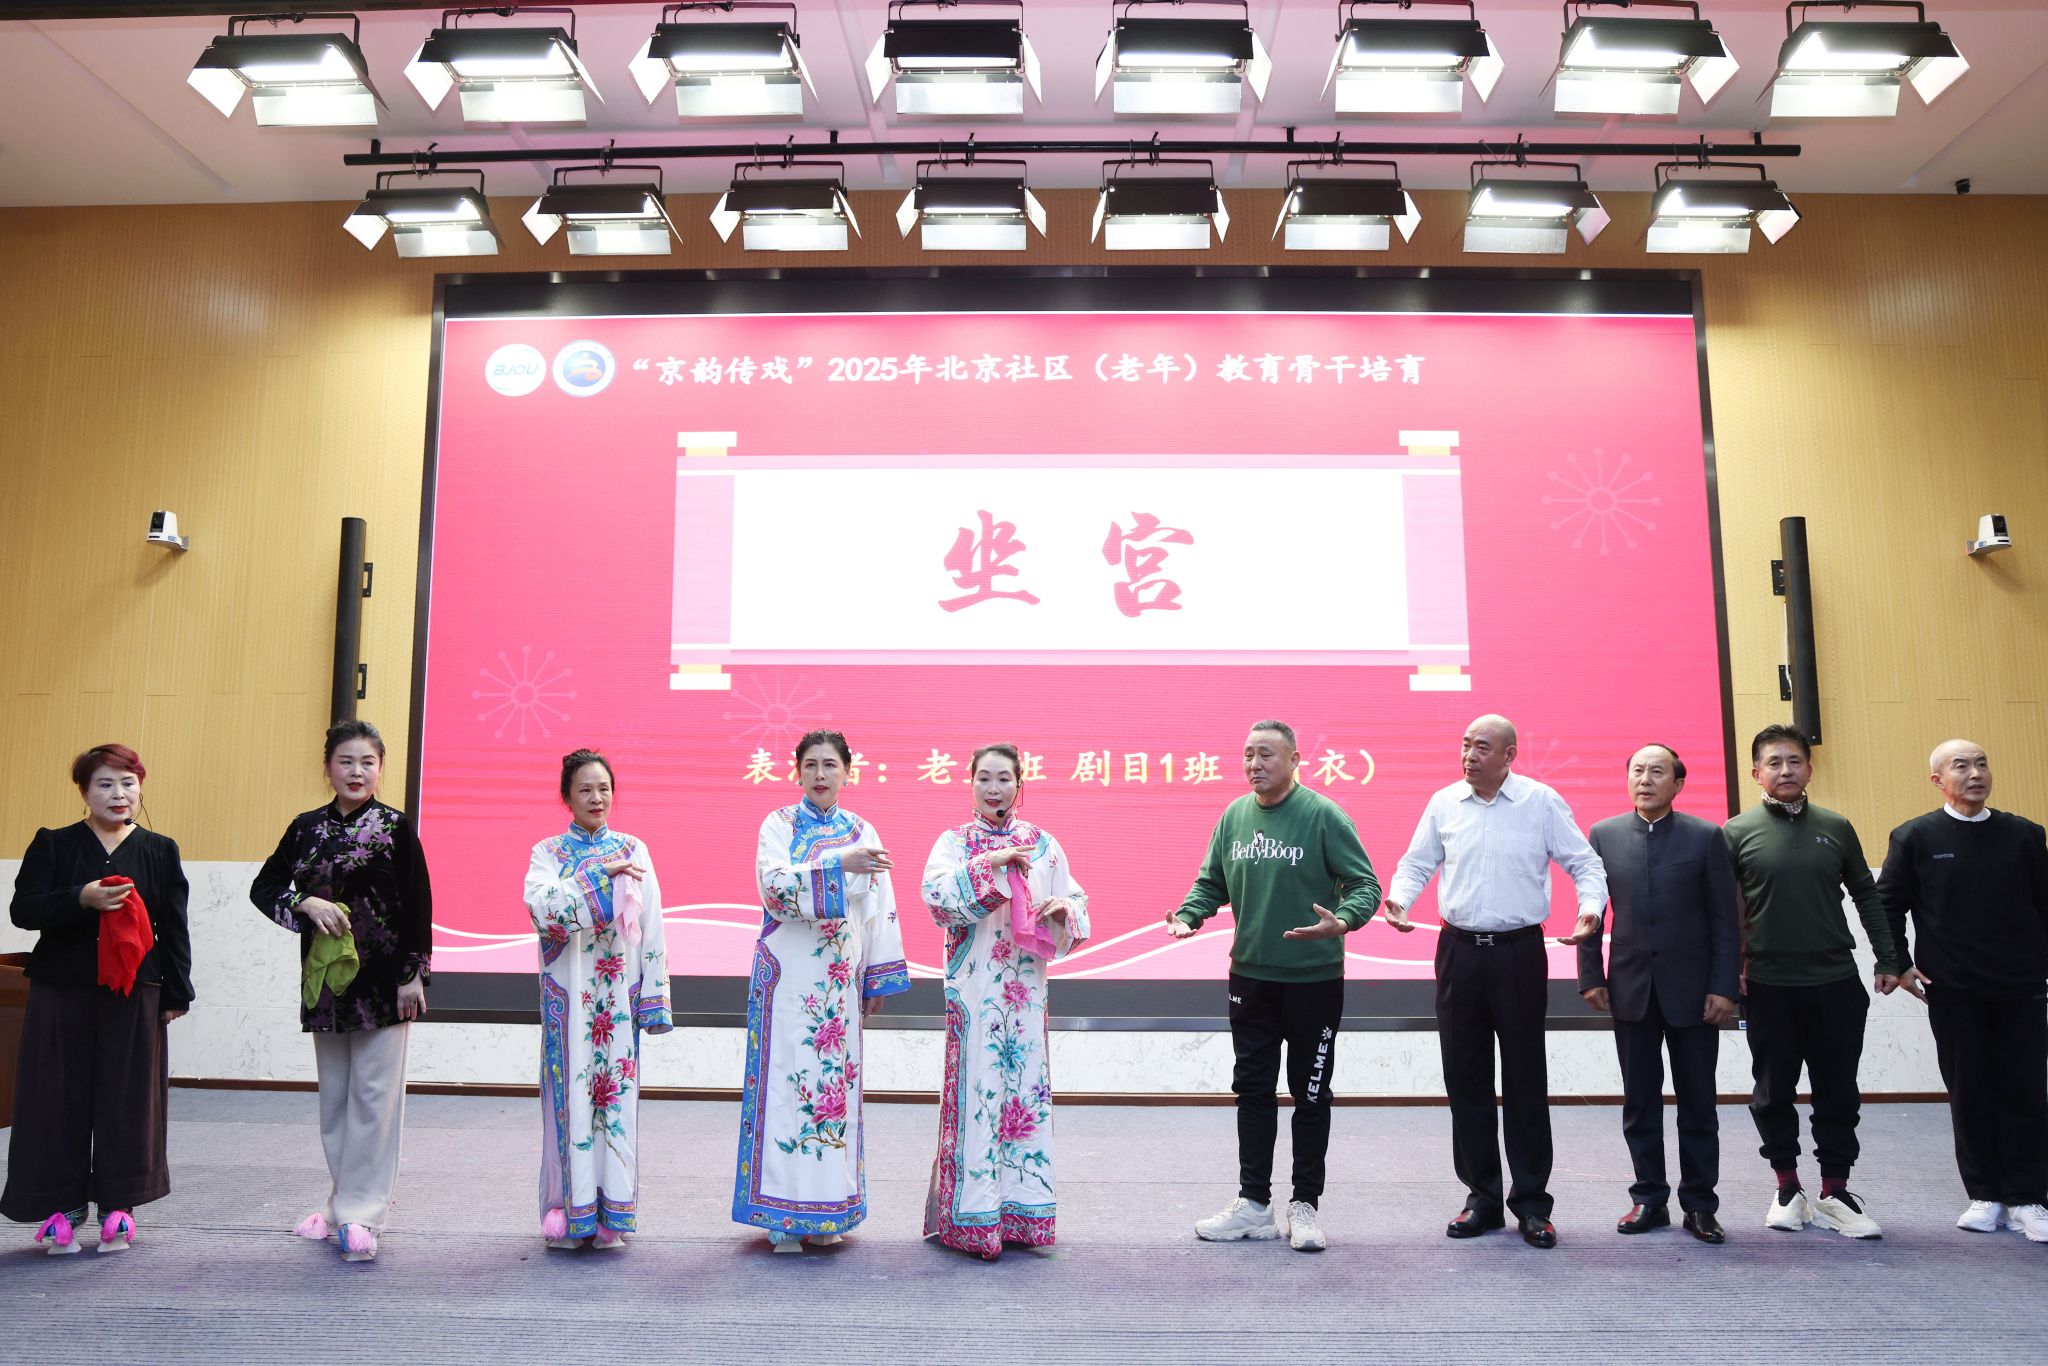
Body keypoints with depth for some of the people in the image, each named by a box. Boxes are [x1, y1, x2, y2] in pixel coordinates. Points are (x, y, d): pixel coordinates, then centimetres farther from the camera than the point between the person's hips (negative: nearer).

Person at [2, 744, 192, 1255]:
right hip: (61, 993, 0)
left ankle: (118, 1203, 13)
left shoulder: (160, 850, 6)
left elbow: (174, 927, 6)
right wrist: (81, 899, -22)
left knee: (127, 1097, 3)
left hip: (134, 996, 0)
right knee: (60, 1096, 3)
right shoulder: (52, 845, 5)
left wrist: (176, 993, 3)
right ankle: (63, 1205, 15)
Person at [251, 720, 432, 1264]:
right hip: (325, 978, 5)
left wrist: (413, 975, -10)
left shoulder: (396, 827, -5)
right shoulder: (306, 827, 6)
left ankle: (360, 1213, 4)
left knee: (373, 1096, -2)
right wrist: (305, 902, -10)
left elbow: (417, 905, -6)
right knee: (334, 1096, 13)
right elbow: (265, 886, 10)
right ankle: (345, 1204, 25)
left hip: (381, 980, -4)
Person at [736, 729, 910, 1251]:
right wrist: (839, 865, -24)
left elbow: (879, 906, 10)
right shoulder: (779, 824, 3)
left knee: (835, 1080, 4)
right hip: (787, 976, -2)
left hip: (839, 980, 3)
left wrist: (880, 976, 7)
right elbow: (775, 884, -14)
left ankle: (826, 1210, 14)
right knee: (788, 1079, -3)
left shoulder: (862, 832, 10)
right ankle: (784, 1212, 6)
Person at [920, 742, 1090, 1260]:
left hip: (1026, 985, 3)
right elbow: (936, 891, -16)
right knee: (976, 1085, -4)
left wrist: (1064, 908, -10)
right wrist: (990, 863, -21)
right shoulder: (955, 842, 2)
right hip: (974, 986, -3)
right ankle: (973, 1216, 6)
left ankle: (1022, 1207, 17)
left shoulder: (1043, 843, 10)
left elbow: (1076, 900, 12)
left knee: (1027, 1083, 5)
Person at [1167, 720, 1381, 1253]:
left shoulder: (1322, 815, -10)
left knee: (1310, 1095, 8)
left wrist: (1341, 922, -30)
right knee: (1252, 1090, 11)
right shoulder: (1234, 815, 5)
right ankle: (1254, 1203, 23)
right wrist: (1187, 916, -7)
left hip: (1314, 979, -4)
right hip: (1250, 975, 5)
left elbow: (1364, 884, -10)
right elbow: (1211, 883, 12)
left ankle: (1305, 1205, 21)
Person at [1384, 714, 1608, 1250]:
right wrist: (1398, 899, -7)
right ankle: (1481, 1195, 20)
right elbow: (1417, 863, 12)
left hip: (1519, 951, -3)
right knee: (1464, 1077, 7)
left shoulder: (1542, 802, -2)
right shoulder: (1444, 803, 5)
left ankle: (1531, 1203, 15)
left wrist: (1592, 906, -17)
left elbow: (1584, 862, 2)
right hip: (1459, 950, 3)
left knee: (1525, 1078, 3)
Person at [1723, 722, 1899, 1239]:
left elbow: (1866, 895, 10)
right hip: (1769, 986, -2)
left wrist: (1887, 959, 5)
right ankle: (1787, 1189, 21)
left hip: (1836, 983, 2)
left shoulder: (1836, 828, 6)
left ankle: (1835, 1193, 18)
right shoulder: (1737, 832, -2)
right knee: (1774, 1093, 7)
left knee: (1838, 1093, 7)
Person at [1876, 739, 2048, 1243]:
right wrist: (1900, 966, -2)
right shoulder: (1914, 837, -1)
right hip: (1953, 992, -1)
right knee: (1969, 1094, 6)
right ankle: (1986, 1196, 17)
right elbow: (1888, 905, 3)